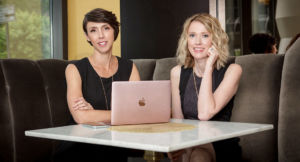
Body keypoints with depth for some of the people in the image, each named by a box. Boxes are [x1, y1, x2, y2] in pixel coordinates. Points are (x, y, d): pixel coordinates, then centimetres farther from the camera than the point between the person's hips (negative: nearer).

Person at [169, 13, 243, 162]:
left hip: (220, 145, -2)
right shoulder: (178, 73, 6)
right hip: (188, 141, 3)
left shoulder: (232, 70, -5)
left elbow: (204, 114, -18)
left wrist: (208, 66, -14)